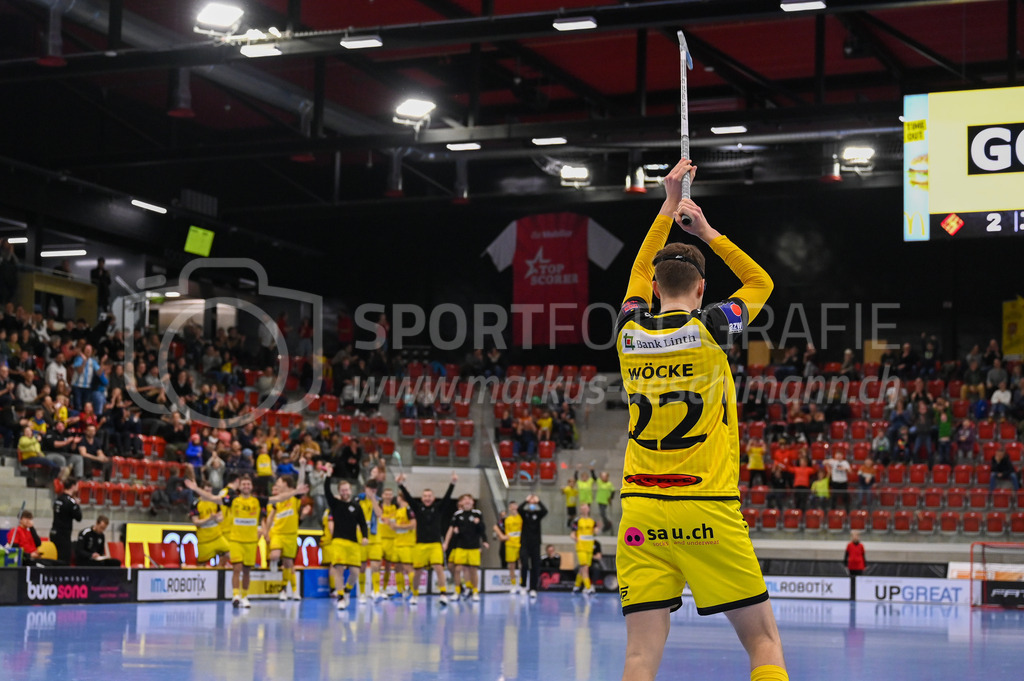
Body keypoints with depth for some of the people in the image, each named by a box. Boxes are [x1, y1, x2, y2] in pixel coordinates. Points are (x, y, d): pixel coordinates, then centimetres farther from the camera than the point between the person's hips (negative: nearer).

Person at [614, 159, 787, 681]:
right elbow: (761, 282, 18)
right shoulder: (708, 328, -3)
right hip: (708, 512, -3)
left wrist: (668, 206, 35)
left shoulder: (628, 332, 5)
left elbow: (640, 272, 28)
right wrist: (706, 231, 22)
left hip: (641, 512, 3)